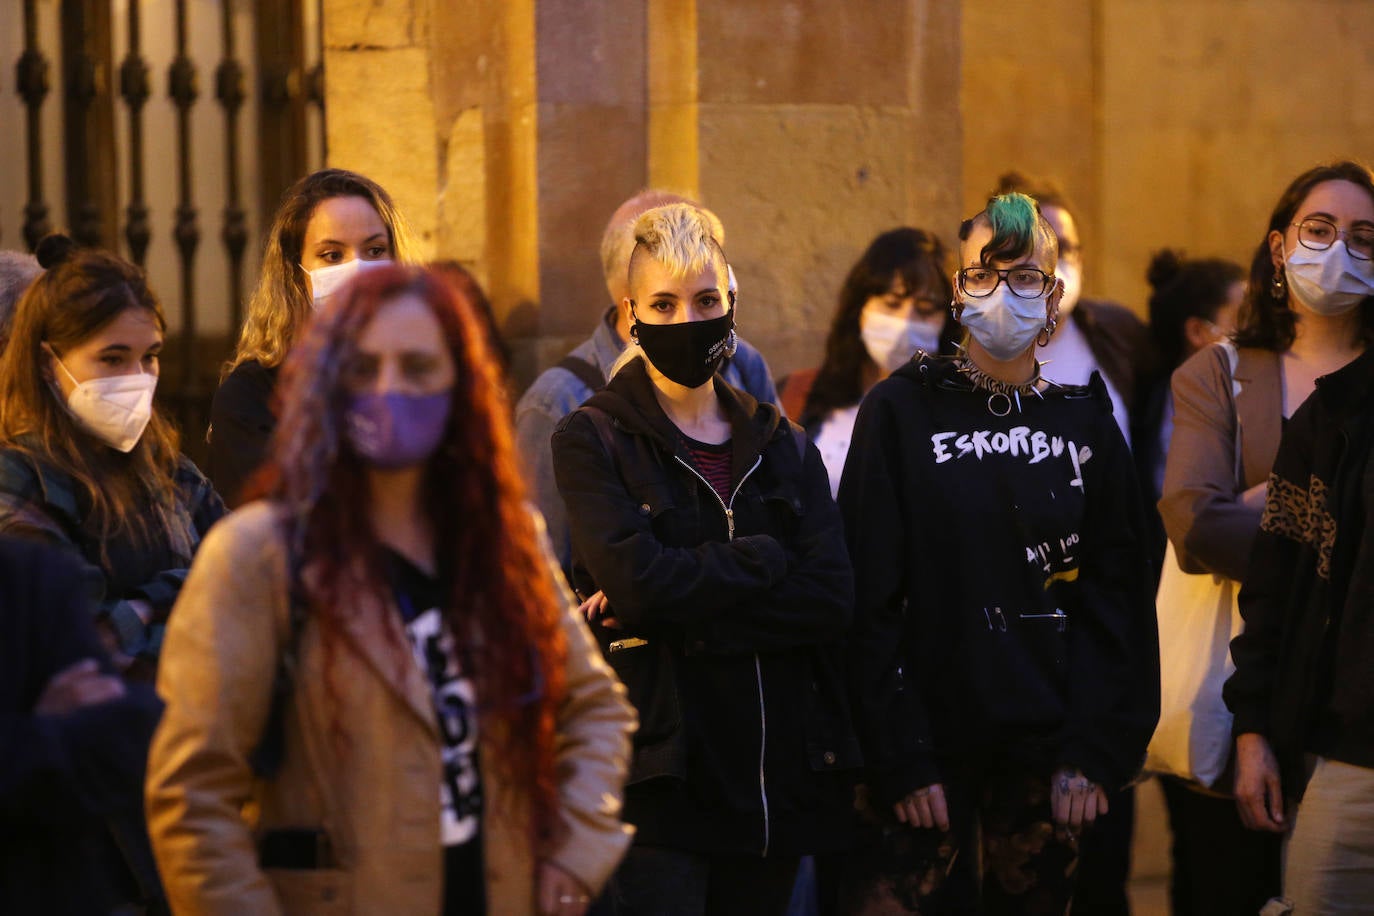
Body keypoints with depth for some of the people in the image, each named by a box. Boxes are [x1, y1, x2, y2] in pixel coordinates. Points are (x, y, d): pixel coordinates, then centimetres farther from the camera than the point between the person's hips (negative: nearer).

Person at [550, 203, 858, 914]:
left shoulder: (781, 447, 13)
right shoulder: (594, 440, 1)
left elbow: (832, 599, -3)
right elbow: (636, 577, -17)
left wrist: (671, 619, -13)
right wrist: (766, 560, -5)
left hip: (778, 773, 4)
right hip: (659, 776, -4)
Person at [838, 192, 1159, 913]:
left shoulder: (1085, 422, 9)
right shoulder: (902, 412, 0)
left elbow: (1119, 599, 7)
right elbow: (870, 597, -5)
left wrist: (1097, 753, -3)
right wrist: (900, 760, -12)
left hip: (1049, 745, 3)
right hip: (929, 748, -2)